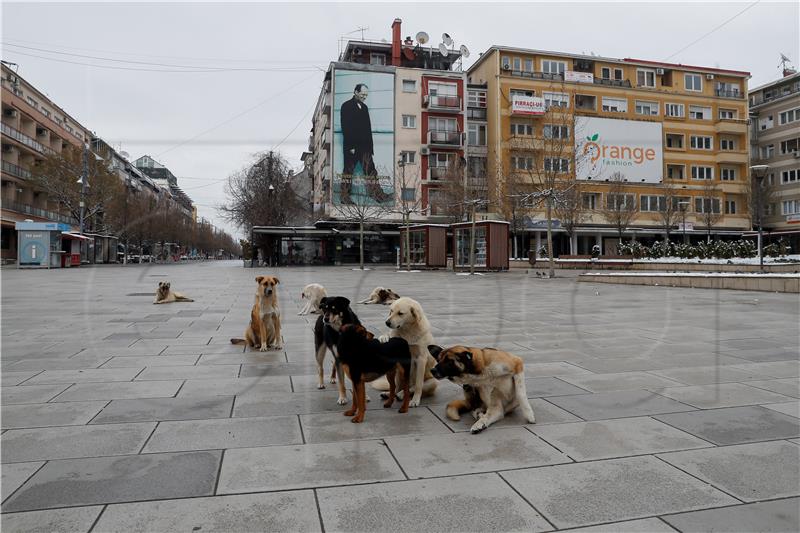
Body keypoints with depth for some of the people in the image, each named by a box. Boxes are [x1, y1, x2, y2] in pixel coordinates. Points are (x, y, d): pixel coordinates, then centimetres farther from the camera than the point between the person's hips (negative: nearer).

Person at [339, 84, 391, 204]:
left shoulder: (364, 107, 16)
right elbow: (345, 127, -12)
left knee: (370, 170, 2)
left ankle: (378, 194, 1)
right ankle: (344, 195, 11)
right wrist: (351, 146, -18)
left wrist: (370, 146, 12)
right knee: (348, 170, 2)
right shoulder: (347, 106, -5)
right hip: (352, 146, -6)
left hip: (364, 146, 6)